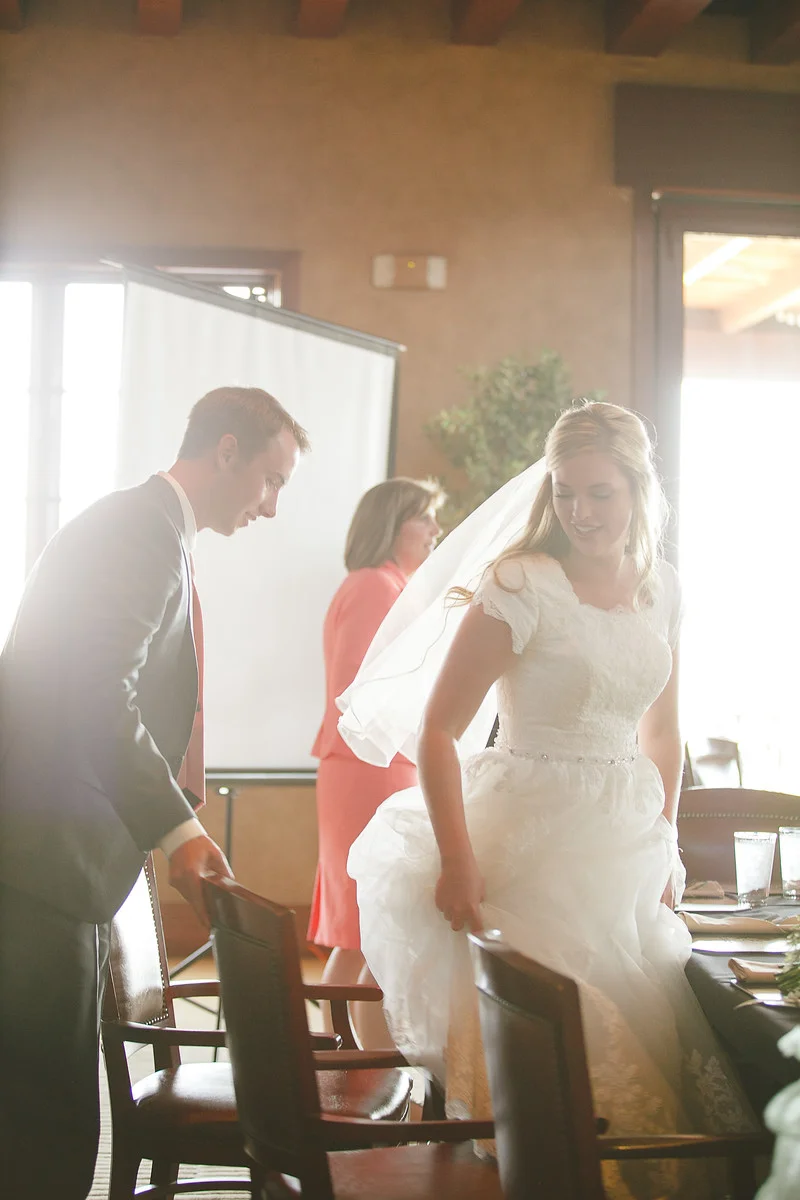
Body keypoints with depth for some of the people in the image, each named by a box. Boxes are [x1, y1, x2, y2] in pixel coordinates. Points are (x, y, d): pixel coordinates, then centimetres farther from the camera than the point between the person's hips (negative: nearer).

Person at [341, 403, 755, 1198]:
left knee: (642, 1027, 10)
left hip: (624, 835, 6)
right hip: (532, 834, -6)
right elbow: (438, 730, -15)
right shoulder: (520, 587, -12)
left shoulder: (662, 592, 7)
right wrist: (457, 863, -21)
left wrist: (663, 847, 13)